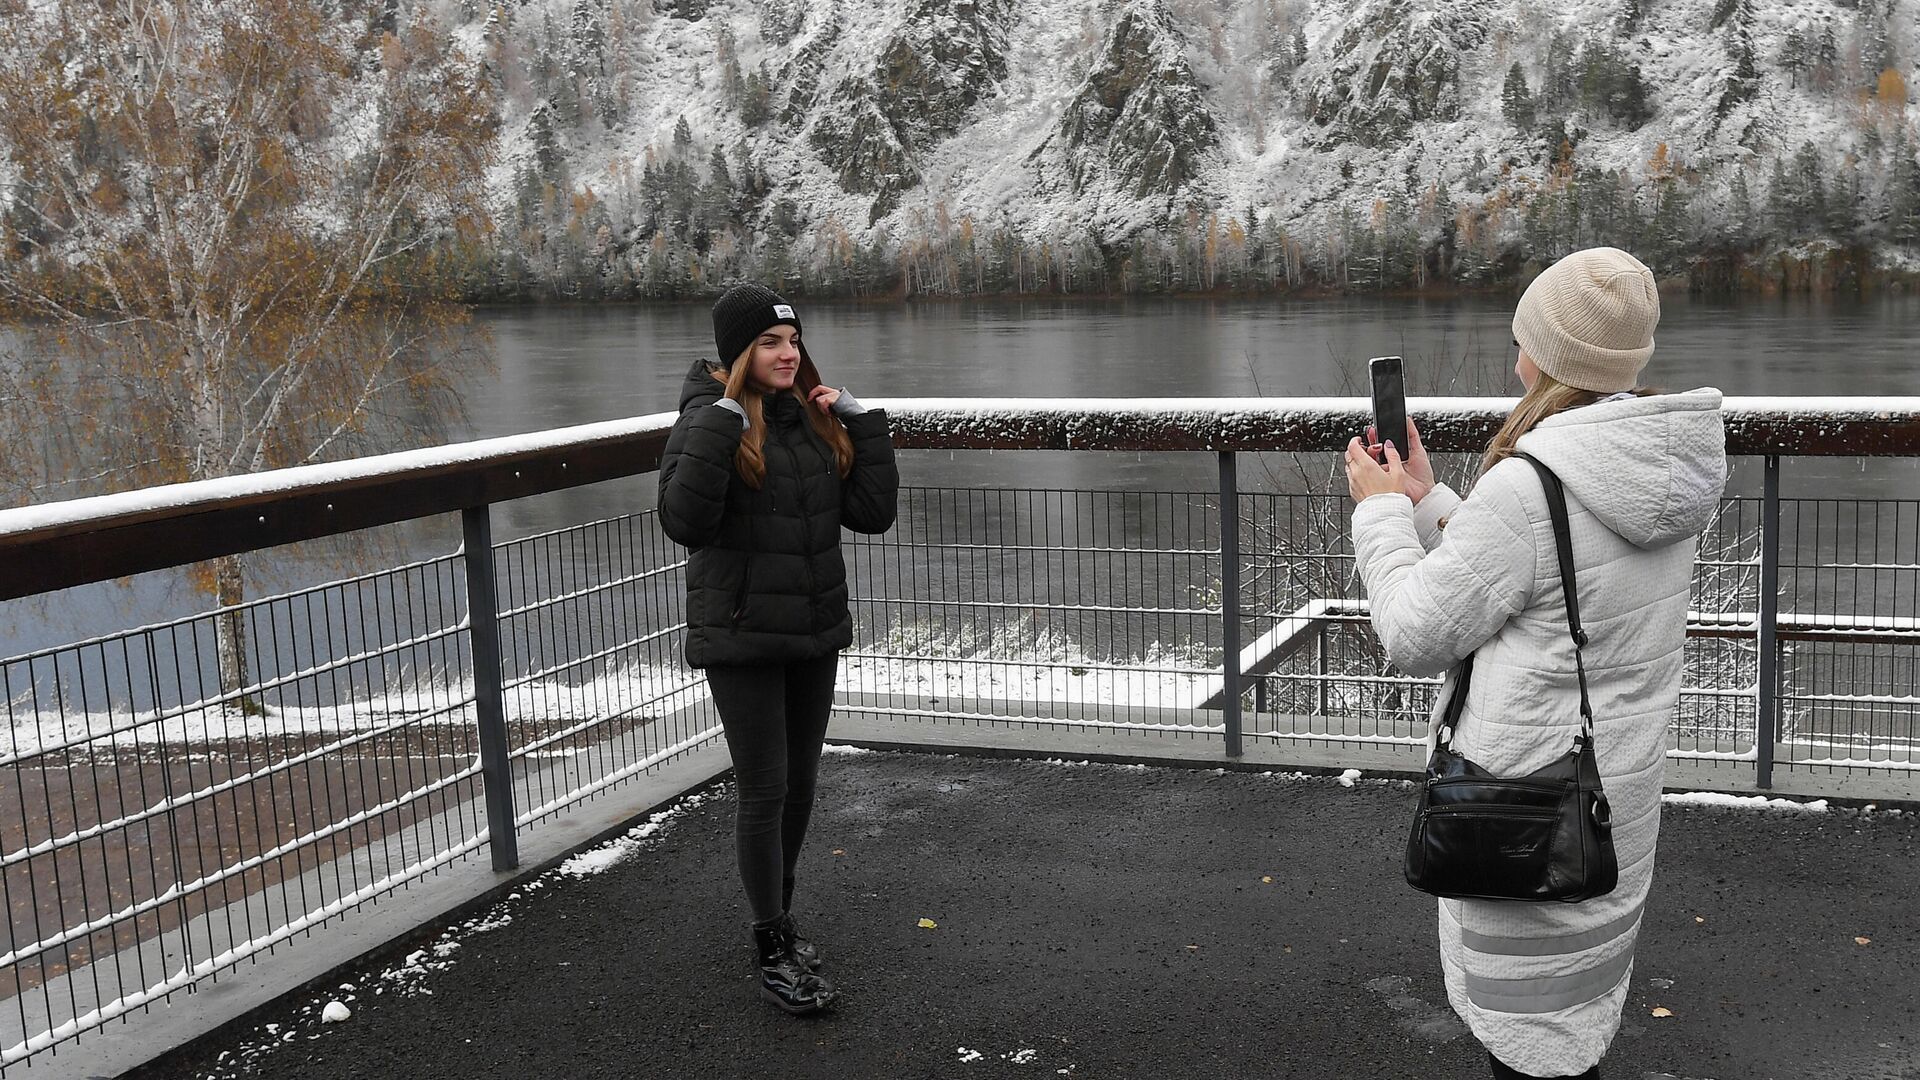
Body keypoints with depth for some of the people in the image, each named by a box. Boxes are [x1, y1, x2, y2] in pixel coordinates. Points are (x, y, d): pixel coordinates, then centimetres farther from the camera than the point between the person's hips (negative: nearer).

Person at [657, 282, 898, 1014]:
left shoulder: (817, 418, 5)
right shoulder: (710, 421, -10)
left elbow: (873, 513, 1)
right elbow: (683, 521, -25)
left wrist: (861, 424, -6)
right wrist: (721, 426, -27)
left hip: (815, 633, 6)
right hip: (743, 640, -6)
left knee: (800, 785, 15)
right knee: (765, 790, -2)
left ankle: (778, 920, 33)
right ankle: (775, 953, 10)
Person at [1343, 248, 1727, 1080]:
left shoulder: (1526, 489, -28)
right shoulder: (1668, 465, -2)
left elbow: (1416, 636, -17)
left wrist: (1381, 511, -4)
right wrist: (1425, 498, 9)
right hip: (1620, 769, 8)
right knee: (1580, 994, 26)